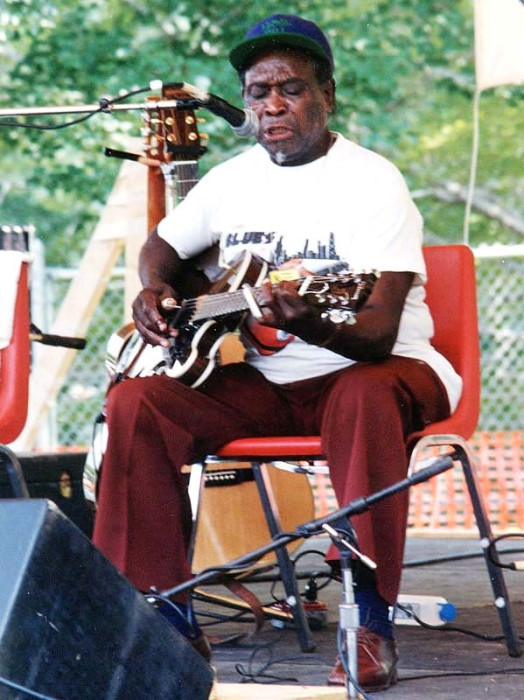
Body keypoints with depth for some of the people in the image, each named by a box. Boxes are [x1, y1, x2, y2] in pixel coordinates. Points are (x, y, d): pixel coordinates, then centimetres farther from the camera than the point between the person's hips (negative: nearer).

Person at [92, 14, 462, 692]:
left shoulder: (372, 181, -13)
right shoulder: (231, 180, 5)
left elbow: (378, 335, -24)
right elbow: (162, 245, 25)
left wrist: (312, 326, -46)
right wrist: (153, 292, 1)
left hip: (367, 369, -5)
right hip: (261, 381, 6)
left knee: (367, 397, -41)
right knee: (136, 402, -17)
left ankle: (372, 624, -36)